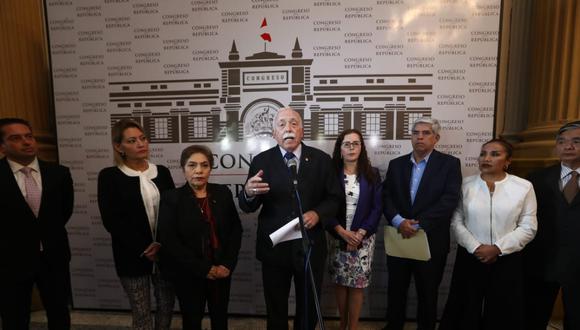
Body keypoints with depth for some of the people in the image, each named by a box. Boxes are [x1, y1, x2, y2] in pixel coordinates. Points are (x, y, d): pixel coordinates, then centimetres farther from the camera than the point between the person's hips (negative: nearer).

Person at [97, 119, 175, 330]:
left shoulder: (162, 172, 4)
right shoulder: (109, 176, -5)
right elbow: (111, 220, -10)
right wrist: (143, 249, -13)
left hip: (164, 252, 3)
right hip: (133, 255, -2)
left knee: (167, 304, 14)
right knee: (141, 312, 11)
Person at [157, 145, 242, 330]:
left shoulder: (223, 193, -2)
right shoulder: (171, 198, -9)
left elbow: (236, 229, -1)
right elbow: (169, 242, -15)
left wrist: (228, 264, -11)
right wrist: (203, 269, -17)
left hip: (221, 271, 3)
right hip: (188, 275, -2)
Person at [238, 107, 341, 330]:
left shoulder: (321, 159, -4)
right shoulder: (261, 161, -6)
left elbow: (334, 198, -1)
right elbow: (248, 207, -9)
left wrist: (318, 213, -20)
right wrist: (249, 193, -32)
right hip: (274, 247, 0)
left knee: (309, 307, 24)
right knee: (275, 309, 22)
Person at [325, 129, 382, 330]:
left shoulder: (372, 174, 2)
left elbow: (377, 208, -1)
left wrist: (360, 233, -10)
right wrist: (342, 232, -13)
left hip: (363, 238, 0)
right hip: (337, 237, 0)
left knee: (357, 284, 5)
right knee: (339, 282, 10)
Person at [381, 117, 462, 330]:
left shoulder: (449, 164, -3)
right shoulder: (396, 164, 6)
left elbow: (449, 200, -14)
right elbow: (386, 197, -1)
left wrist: (418, 225, -20)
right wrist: (399, 221, -18)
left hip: (431, 241, -2)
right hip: (399, 238, 3)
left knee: (428, 294, 15)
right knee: (396, 291, 16)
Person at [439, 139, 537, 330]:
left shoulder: (524, 187, -2)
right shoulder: (466, 185, -2)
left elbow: (528, 227, -3)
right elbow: (456, 222, -3)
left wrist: (498, 248, -12)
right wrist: (475, 247, -13)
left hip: (506, 260, 0)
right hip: (469, 258, 0)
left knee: (502, 314, 14)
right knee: (466, 312, 11)